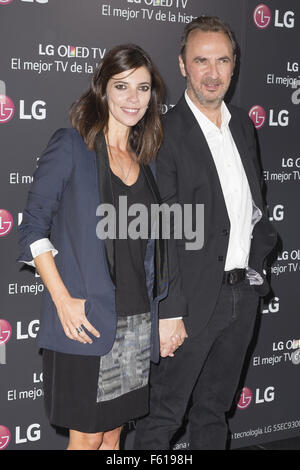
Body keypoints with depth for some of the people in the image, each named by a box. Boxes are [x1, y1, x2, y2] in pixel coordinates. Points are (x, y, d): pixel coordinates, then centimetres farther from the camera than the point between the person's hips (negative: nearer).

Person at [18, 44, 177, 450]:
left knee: (114, 432, 15)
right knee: (87, 436, 3)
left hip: (137, 322, 6)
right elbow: (33, 227, -9)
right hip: (86, 321, -5)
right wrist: (63, 299, -16)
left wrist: (166, 314, 9)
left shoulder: (144, 160, 12)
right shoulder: (70, 146, -6)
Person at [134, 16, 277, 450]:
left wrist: (255, 256, 6)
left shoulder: (242, 124, 9)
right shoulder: (165, 132, -13)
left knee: (215, 409, 21)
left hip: (243, 294, 7)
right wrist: (168, 312, -19)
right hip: (194, 299, -7)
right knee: (163, 417, 4)